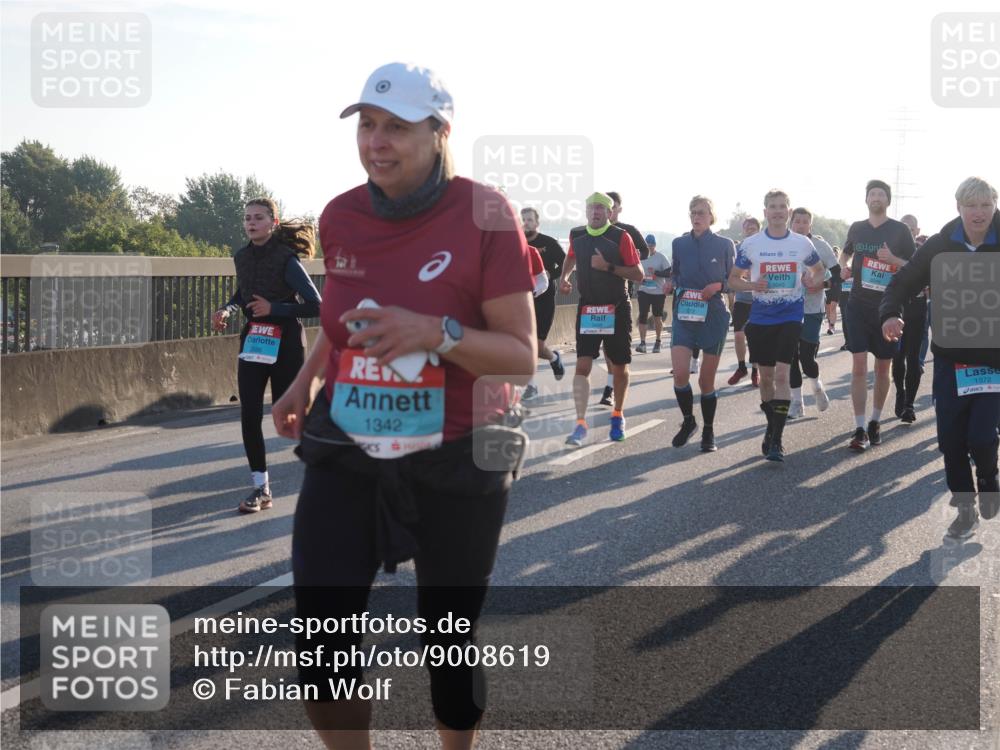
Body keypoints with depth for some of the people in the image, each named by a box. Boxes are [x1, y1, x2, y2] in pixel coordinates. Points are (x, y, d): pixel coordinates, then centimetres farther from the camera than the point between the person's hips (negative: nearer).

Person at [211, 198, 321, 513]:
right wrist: (227, 308, 3)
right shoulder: (242, 257, 3)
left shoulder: (286, 260, -15)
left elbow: (315, 306, -17)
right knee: (249, 416, -1)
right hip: (252, 343, 5)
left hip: (285, 345, -5)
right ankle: (260, 488, 9)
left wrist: (273, 308, -19)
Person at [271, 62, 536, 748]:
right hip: (345, 459, 4)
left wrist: (437, 333, -28)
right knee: (322, 654, -1)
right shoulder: (341, 218, 2)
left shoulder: (483, 214, -13)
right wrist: (306, 381, 11)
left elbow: (521, 358, -14)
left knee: (449, 649, 11)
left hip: (456, 466, -3)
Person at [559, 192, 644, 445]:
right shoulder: (576, 235, 3)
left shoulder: (621, 237, -10)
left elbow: (638, 274, -11)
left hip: (617, 310, -2)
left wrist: (608, 266, -21)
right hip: (587, 309, 2)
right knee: (582, 365, -10)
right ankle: (581, 424, -10)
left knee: (619, 368, 8)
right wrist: (564, 278, 10)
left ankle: (618, 415, 30)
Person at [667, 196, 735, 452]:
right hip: (684, 315, 2)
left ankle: (708, 431, 20)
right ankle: (688, 421, 12)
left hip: (713, 315, -2)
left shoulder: (724, 245, -1)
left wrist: (718, 285, -14)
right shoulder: (680, 244, 6)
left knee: (707, 379, 4)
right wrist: (676, 287, -3)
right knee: (680, 373, -12)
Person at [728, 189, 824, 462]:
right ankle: (772, 427, 30)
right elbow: (733, 279, 7)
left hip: (790, 317, -2)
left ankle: (777, 440, -13)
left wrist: (814, 281, -6)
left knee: (781, 375, -13)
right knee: (766, 376, 10)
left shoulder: (803, 243, 1)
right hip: (761, 317, 2)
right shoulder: (750, 244, 0)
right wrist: (752, 285, -14)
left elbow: (819, 269, 17)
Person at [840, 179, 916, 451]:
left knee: (883, 368, 9)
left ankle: (876, 422, 25)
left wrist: (892, 259, -18)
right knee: (859, 366, -9)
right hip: (859, 306, 1)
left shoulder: (900, 230, -1)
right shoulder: (856, 229, 7)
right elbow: (847, 255, 26)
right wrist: (844, 269, 4)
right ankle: (859, 429, -8)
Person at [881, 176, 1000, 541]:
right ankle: (965, 509, 21)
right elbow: (904, 281, 0)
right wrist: (890, 313, -20)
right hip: (950, 357, 2)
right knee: (950, 439, 4)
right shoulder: (940, 246, -4)